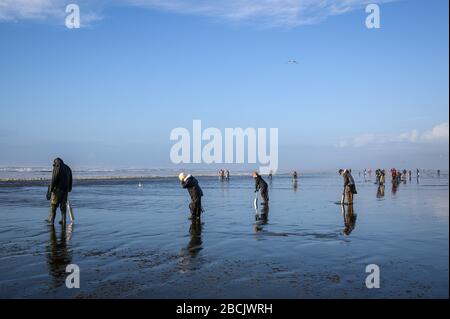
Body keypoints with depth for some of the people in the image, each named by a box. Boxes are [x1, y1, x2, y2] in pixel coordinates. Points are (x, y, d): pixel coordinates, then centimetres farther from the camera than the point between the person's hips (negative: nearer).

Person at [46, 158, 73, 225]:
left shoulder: (57, 168, -8)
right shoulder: (68, 168, 14)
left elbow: (54, 180, -15)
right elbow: (70, 180, 16)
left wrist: (50, 190, -13)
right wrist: (69, 189, 21)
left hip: (57, 189, -6)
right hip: (65, 189, 6)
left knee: (53, 204, 2)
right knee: (63, 205, 8)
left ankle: (51, 220, 5)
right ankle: (63, 220, 7)